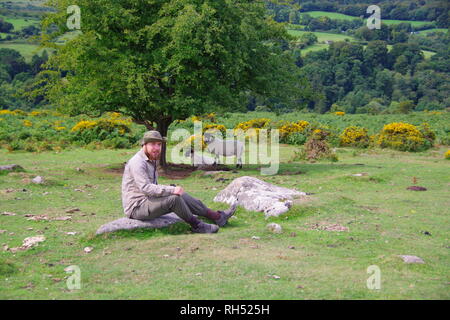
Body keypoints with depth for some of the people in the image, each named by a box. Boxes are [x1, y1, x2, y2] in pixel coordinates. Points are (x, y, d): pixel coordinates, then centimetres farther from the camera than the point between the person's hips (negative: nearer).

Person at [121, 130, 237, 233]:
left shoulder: (152, 161, 14)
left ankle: (218, 217, 0)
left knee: (181, 196, -1)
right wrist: (172, 190, -29)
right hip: (137, 207, -9)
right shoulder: (137, 162, -17)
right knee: (174, 199, -25)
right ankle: (196, 225, -8)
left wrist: (171, 190, 4)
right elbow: (145, 187, -28)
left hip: (148, 201, 9)